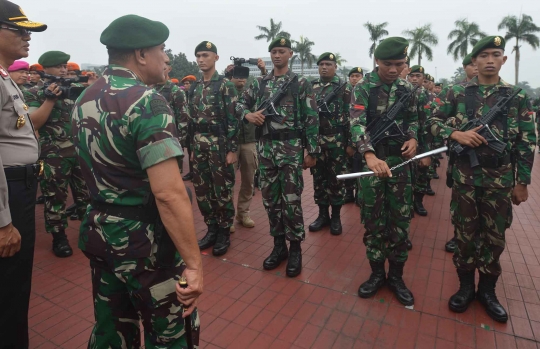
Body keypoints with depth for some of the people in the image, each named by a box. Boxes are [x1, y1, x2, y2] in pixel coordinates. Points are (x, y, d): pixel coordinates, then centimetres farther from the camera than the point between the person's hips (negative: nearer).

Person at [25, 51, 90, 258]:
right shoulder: (35, 93, 0)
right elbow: (33, 123, -11)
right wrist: (50, 99, -18)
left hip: (80, 151, 4)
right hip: (53, 156, -4)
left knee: (86, 193, 10)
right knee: (55, 198, 5)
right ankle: (59, 237, 17)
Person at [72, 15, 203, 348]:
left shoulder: (85, 100, 7)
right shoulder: (147, 102, -21)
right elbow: (169, 193, -29)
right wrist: (194, 264, -24)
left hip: (100, 233, 8)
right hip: (144, 241, -8)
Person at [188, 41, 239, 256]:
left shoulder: (225, 85, -5)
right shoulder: (194, 88, 13)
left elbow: (233, 119, -10)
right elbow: (192, 119, 15)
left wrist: (232, 149, -14)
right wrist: (192, 147, 13)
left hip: (219, 144, -6)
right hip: (199, 145, 6)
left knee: (223, 190, 2)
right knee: (201, 189, 10)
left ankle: (224, 232, 17)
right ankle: (212, 228, 26)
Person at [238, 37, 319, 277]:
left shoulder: (301, 84, 0)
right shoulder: (259, 83, 12)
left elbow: (311, 119, -3)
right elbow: (241, 103, 19)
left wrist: (313, 151, -7)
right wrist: (248, 114, -5)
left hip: (291, 148, -4)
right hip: (265, 148, 5)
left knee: (291, 200, -1)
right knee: (270, 199, 9)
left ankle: (295, 249, 15)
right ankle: (278, 245, 25)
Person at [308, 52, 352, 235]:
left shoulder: (344, 88, -1)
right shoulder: (310, 87, 9)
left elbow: (351, 116, -4)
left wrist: (351, 143, -9)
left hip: (337, 141, -3)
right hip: (315, 140, 4)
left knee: (336, 179, 4)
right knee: (318, 178, 9)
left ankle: (336, 217, 17)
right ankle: (322, 214, 22)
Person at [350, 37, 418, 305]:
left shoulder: (407, 89, 7)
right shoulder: (362, 89, -7)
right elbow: (357, 124, -22)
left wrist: (413, 138, -4)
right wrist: (370, 156, -39)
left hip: (400, 161, 4)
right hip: (371, 160, -3)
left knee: (401, 220, 7)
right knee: (373, 221, 6)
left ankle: (396, 276, 24)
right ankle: (377, 273, 24)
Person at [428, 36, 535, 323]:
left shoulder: (518, 97, 3)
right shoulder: (457, 93, 1)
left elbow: (527, 142, 4)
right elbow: (434, 122, 2)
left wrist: (522, 182, 1)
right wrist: (456, 133, -18)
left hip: (501, 179, 1)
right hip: (465, 175, -1)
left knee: (495, 235, 10)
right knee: (465, 232, 9)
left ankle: (487, 289, 29)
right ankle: (466, 285, 26)